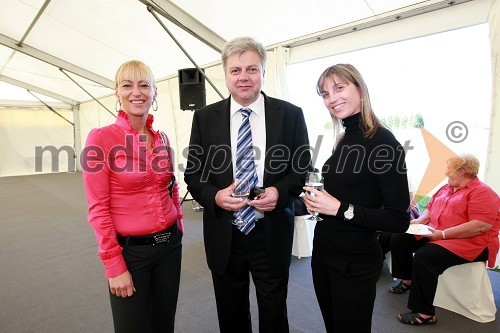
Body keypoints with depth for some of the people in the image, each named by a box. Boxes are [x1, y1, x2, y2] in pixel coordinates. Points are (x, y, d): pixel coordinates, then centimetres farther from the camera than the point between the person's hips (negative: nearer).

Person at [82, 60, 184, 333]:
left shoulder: (162, 138, 3)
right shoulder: (101, 138, -12)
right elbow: (98, 208, -13)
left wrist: (178, 228, 11)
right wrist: (114, 265, -12)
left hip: (169, 244, 5)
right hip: (130, 249, -5)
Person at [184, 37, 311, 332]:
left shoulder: (290, 115, -3)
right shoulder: (205, 118, 1)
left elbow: (302, 168, 2)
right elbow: (193, 174, 3)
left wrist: (280, 191, -18)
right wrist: (215, 196, -17)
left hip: (271, 234, -1)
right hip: (224, 236, 2)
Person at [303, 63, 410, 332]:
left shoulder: (382, 141, -17)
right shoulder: (343, 141, 6)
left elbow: (399, 220, -18)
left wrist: (340, 208, -23)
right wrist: (315, 200, -3)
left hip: (356, 261, -7)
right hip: (323, 250, 7)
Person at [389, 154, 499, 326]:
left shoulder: (482, 192, -12)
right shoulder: (447, 188, 15)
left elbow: (481, 226, -24)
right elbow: (430, 207, 22)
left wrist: (443, 234, -27)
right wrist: (420, 220, 0)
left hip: (469, 241, -9)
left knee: (424, 256, -33)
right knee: (398, 239, 1)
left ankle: (425, 314, -23)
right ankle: (407, 279, 16)